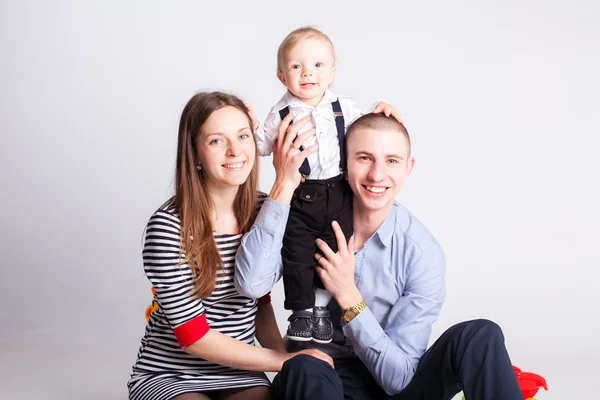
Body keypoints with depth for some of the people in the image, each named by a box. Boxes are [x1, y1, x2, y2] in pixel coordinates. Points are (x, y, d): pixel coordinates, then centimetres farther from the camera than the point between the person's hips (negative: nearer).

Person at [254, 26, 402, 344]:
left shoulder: (344, 108, 1)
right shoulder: (281, 114, -2)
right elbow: (262, 145, 7)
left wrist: (378, 115, -5)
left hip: (338, 193, 1)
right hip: (299, 198, -1)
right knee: (297, 255, 0)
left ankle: (322, 308, 20)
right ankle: (302, 311, 14)